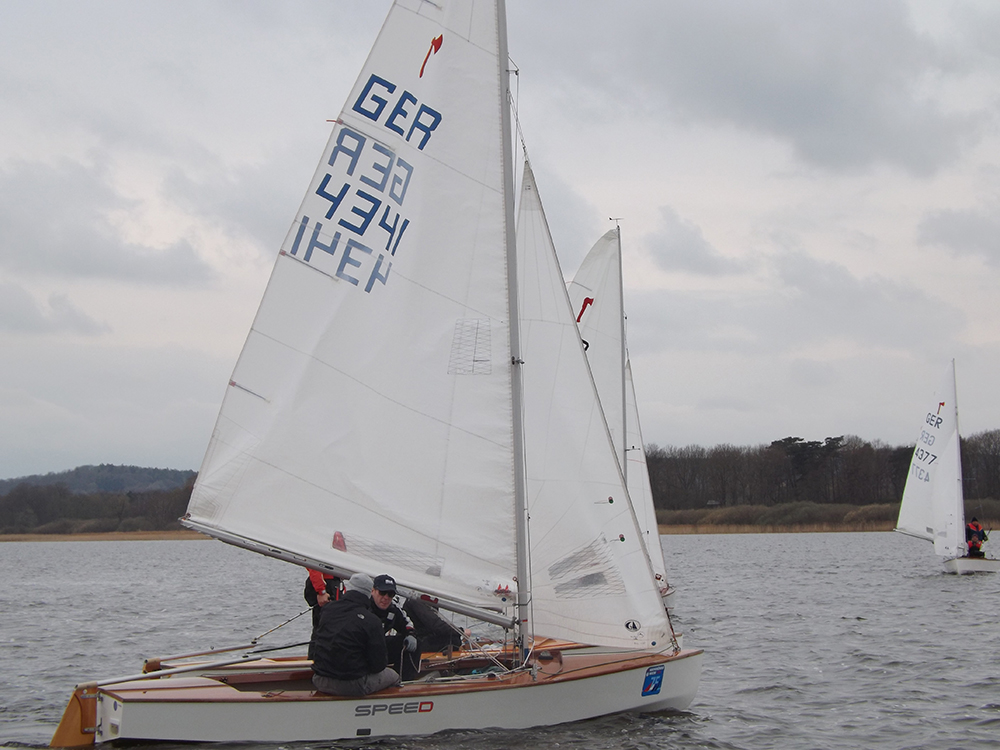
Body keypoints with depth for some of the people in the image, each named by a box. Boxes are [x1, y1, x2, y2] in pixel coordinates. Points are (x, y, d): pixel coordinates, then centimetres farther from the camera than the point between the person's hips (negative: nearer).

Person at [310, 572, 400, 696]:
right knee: (393, 676, 19)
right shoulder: (371, 621, -15)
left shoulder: (327, 609, 1)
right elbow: (378, 665, -9)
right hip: (352, 686, -5)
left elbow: (313, 646, 13)